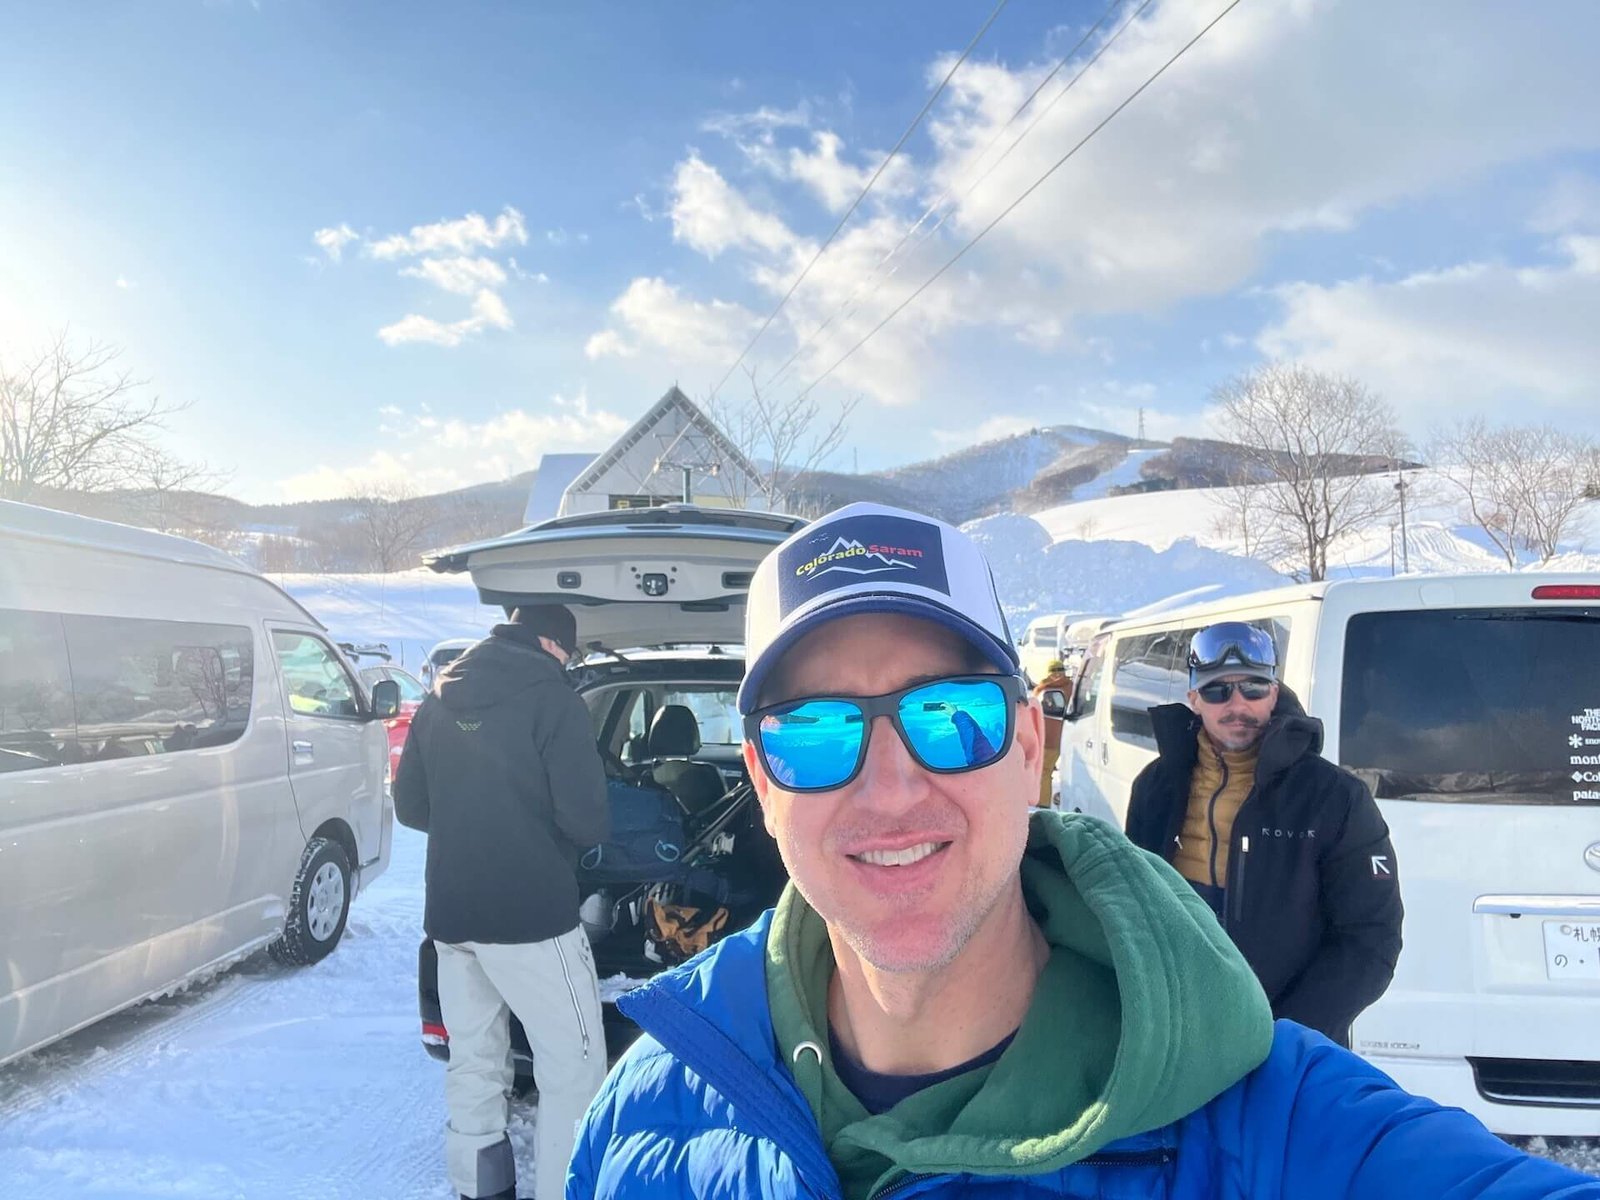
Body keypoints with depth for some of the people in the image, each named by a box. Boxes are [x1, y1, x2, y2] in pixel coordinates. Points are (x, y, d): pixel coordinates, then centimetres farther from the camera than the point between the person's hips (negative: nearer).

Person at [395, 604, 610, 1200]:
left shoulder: (437, 702, 10)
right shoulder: (553, 702, -10)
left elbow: (410, 806, 15)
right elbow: (585, 818, -14)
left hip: (449, 914, 7)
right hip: (532, 917, -7)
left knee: (473, 1066, 18)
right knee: (574, 1072, 3)